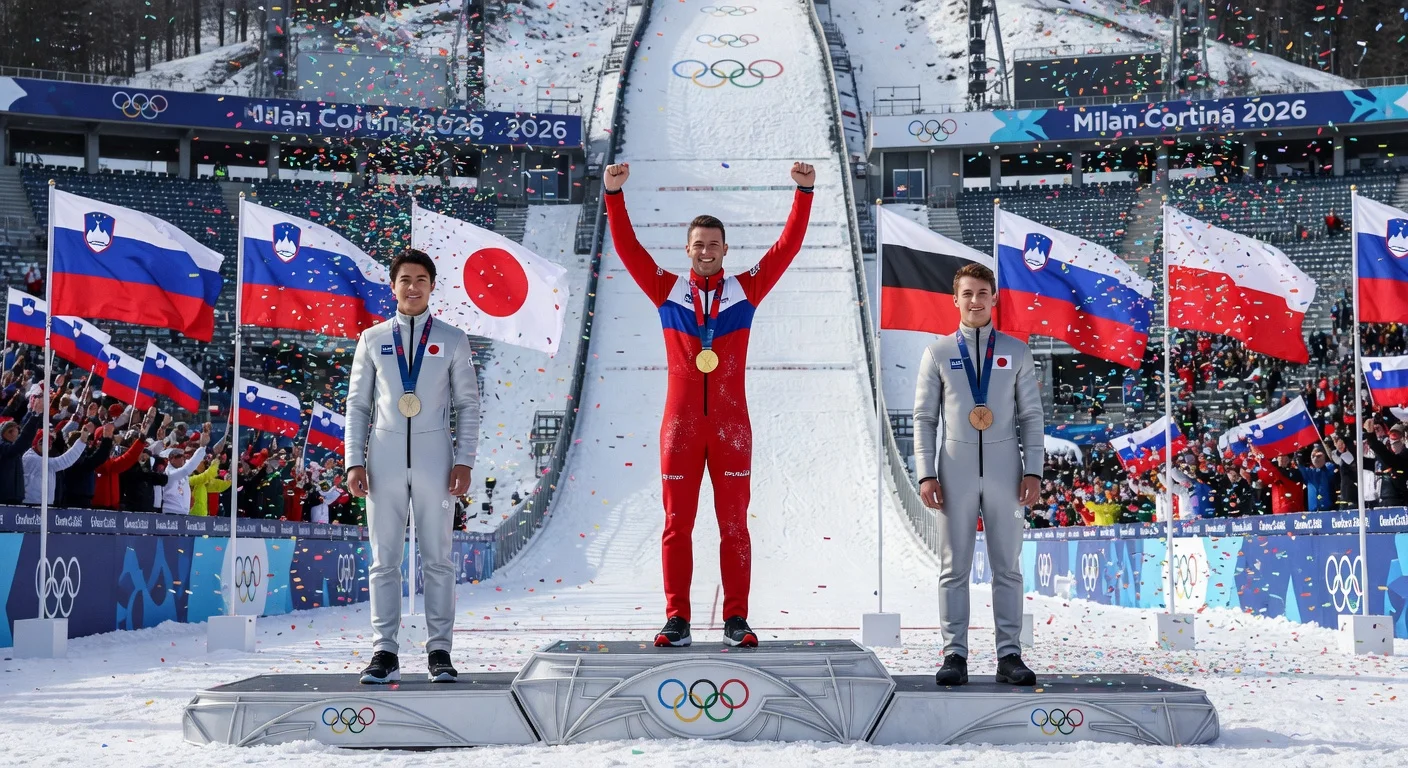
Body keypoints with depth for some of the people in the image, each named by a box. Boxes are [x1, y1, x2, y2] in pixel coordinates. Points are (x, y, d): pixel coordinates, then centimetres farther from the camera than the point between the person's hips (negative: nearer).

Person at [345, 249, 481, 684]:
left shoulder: (452, 340, 7)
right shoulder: (373, 339, 10)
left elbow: (468, 404, 7)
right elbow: (357, 404, 10)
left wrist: (464, 461, -3)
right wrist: (354, 463, 0)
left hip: (434, 457, -1)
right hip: (385, 458, 1)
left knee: (437, 558, 2)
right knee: (384, 559, 2)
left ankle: (440, 651, 6)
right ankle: (385, 653, 4)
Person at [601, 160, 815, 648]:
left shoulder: (746, 290, 8)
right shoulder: (667, 290, 8)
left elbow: (788, 246, 4)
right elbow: (627, 247, 3)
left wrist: (804, 193, -4)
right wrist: (614, 194, -7)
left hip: (730, 426, 0)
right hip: (681, 425, 0)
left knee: (734, 524, 2)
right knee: (677, 524, 1)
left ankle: (736, 619, 7)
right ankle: (677, 620, 5)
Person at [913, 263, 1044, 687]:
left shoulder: (1016, 353, 7)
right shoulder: (938, 353, 5)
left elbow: (1031, 415, 7)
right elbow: (924, 418, 4)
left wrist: (1033, 471, -2)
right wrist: (926, 474, -4)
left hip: (1004, 470, 1)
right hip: (956, 470, -1)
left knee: (1008, 567, 3)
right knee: (954, 567, 1)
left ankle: (1009, 656, 7)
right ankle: (954, 655, 4)